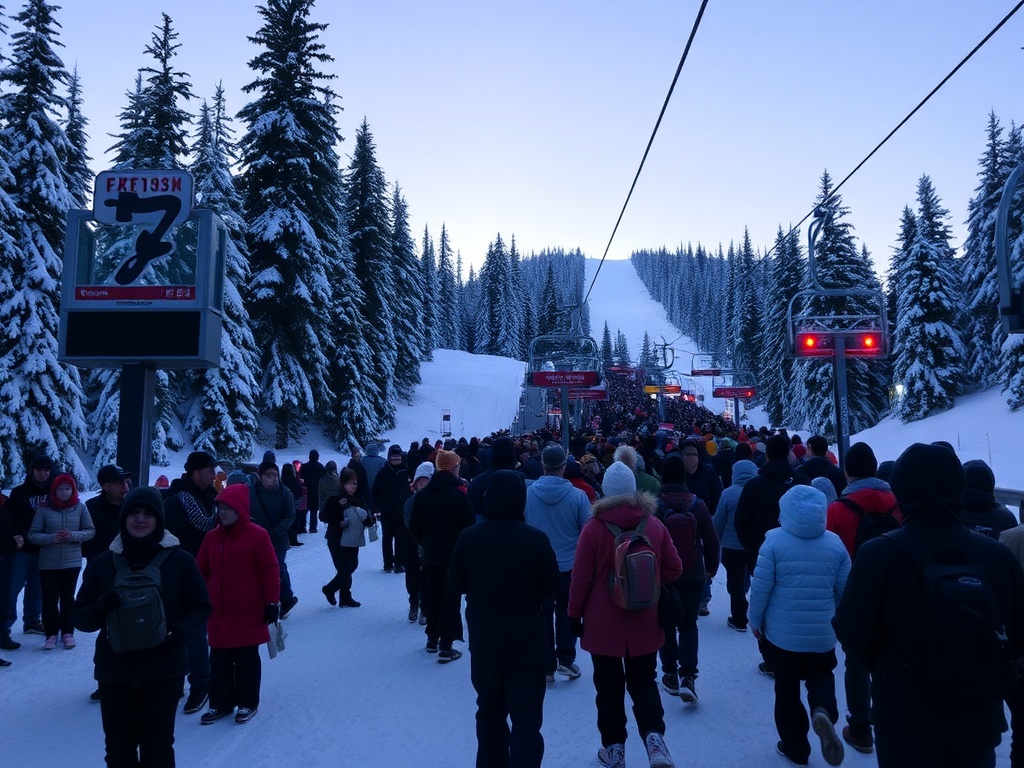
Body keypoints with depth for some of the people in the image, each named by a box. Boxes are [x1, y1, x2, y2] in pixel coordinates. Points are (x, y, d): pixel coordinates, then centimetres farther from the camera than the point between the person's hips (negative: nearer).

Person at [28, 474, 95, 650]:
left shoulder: (80, 507, -3)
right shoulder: (44, 508, -6)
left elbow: (90, 531, 3)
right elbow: (32, 535, -4)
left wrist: (74, 535, -15)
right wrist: (51, 538, -20)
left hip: (72, 562, 0)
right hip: (48, 563, 0)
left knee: (68, 598, 9)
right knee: (49, 599, 3)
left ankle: (68, 632, 21)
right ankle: (51, 633, 18)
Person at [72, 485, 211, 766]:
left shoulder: (180, 560, -6)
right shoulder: (102, 563, 0)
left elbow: (201, 608, 1)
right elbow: (80, 617, 4)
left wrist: (180, 631, -19)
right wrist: (100, 608, -18)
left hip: (163, 671, -2)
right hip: (114, 671, 2)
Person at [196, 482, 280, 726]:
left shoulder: (257, 535, -10)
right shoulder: (212, 537, 5)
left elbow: (270, 571, -9)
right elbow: (202, 572, 12)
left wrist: (272, 602, -11)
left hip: (248, 614, -5)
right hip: (218, 614, 5)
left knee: (246, 660, 8)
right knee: (219, 660, 13)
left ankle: (248, 703, 21)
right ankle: (220, 703, 27)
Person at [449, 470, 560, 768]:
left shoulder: (468, 537, -11)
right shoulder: (535, 539, -17)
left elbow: (457, 582, 3)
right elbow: (551, 587, -6)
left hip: (483, 637, 3)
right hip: (527, 638, -3)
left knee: (490, 710, 20)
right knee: (526, 715, 6)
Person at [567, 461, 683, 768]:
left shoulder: (593, 527, -14)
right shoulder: (655, 525, -5)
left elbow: (581, 577, -11)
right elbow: (674, 569, 1)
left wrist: (575, 614, 2)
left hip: (603, 623, -2)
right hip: (644, 622, 2)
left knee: (609, 685, 14)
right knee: (643, 680, 17)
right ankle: (654, 736, -2)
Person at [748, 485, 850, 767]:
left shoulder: (775, 542, -14)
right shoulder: (835, 544, -5)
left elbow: (760, 587, -13)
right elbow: (844, 590, 2)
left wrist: (755, 621, 3)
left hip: (782, 634, -2)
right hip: (823, 635, 2)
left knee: (787, 690, 15)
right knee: (821, 677, 23)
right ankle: (823, 711, -6)